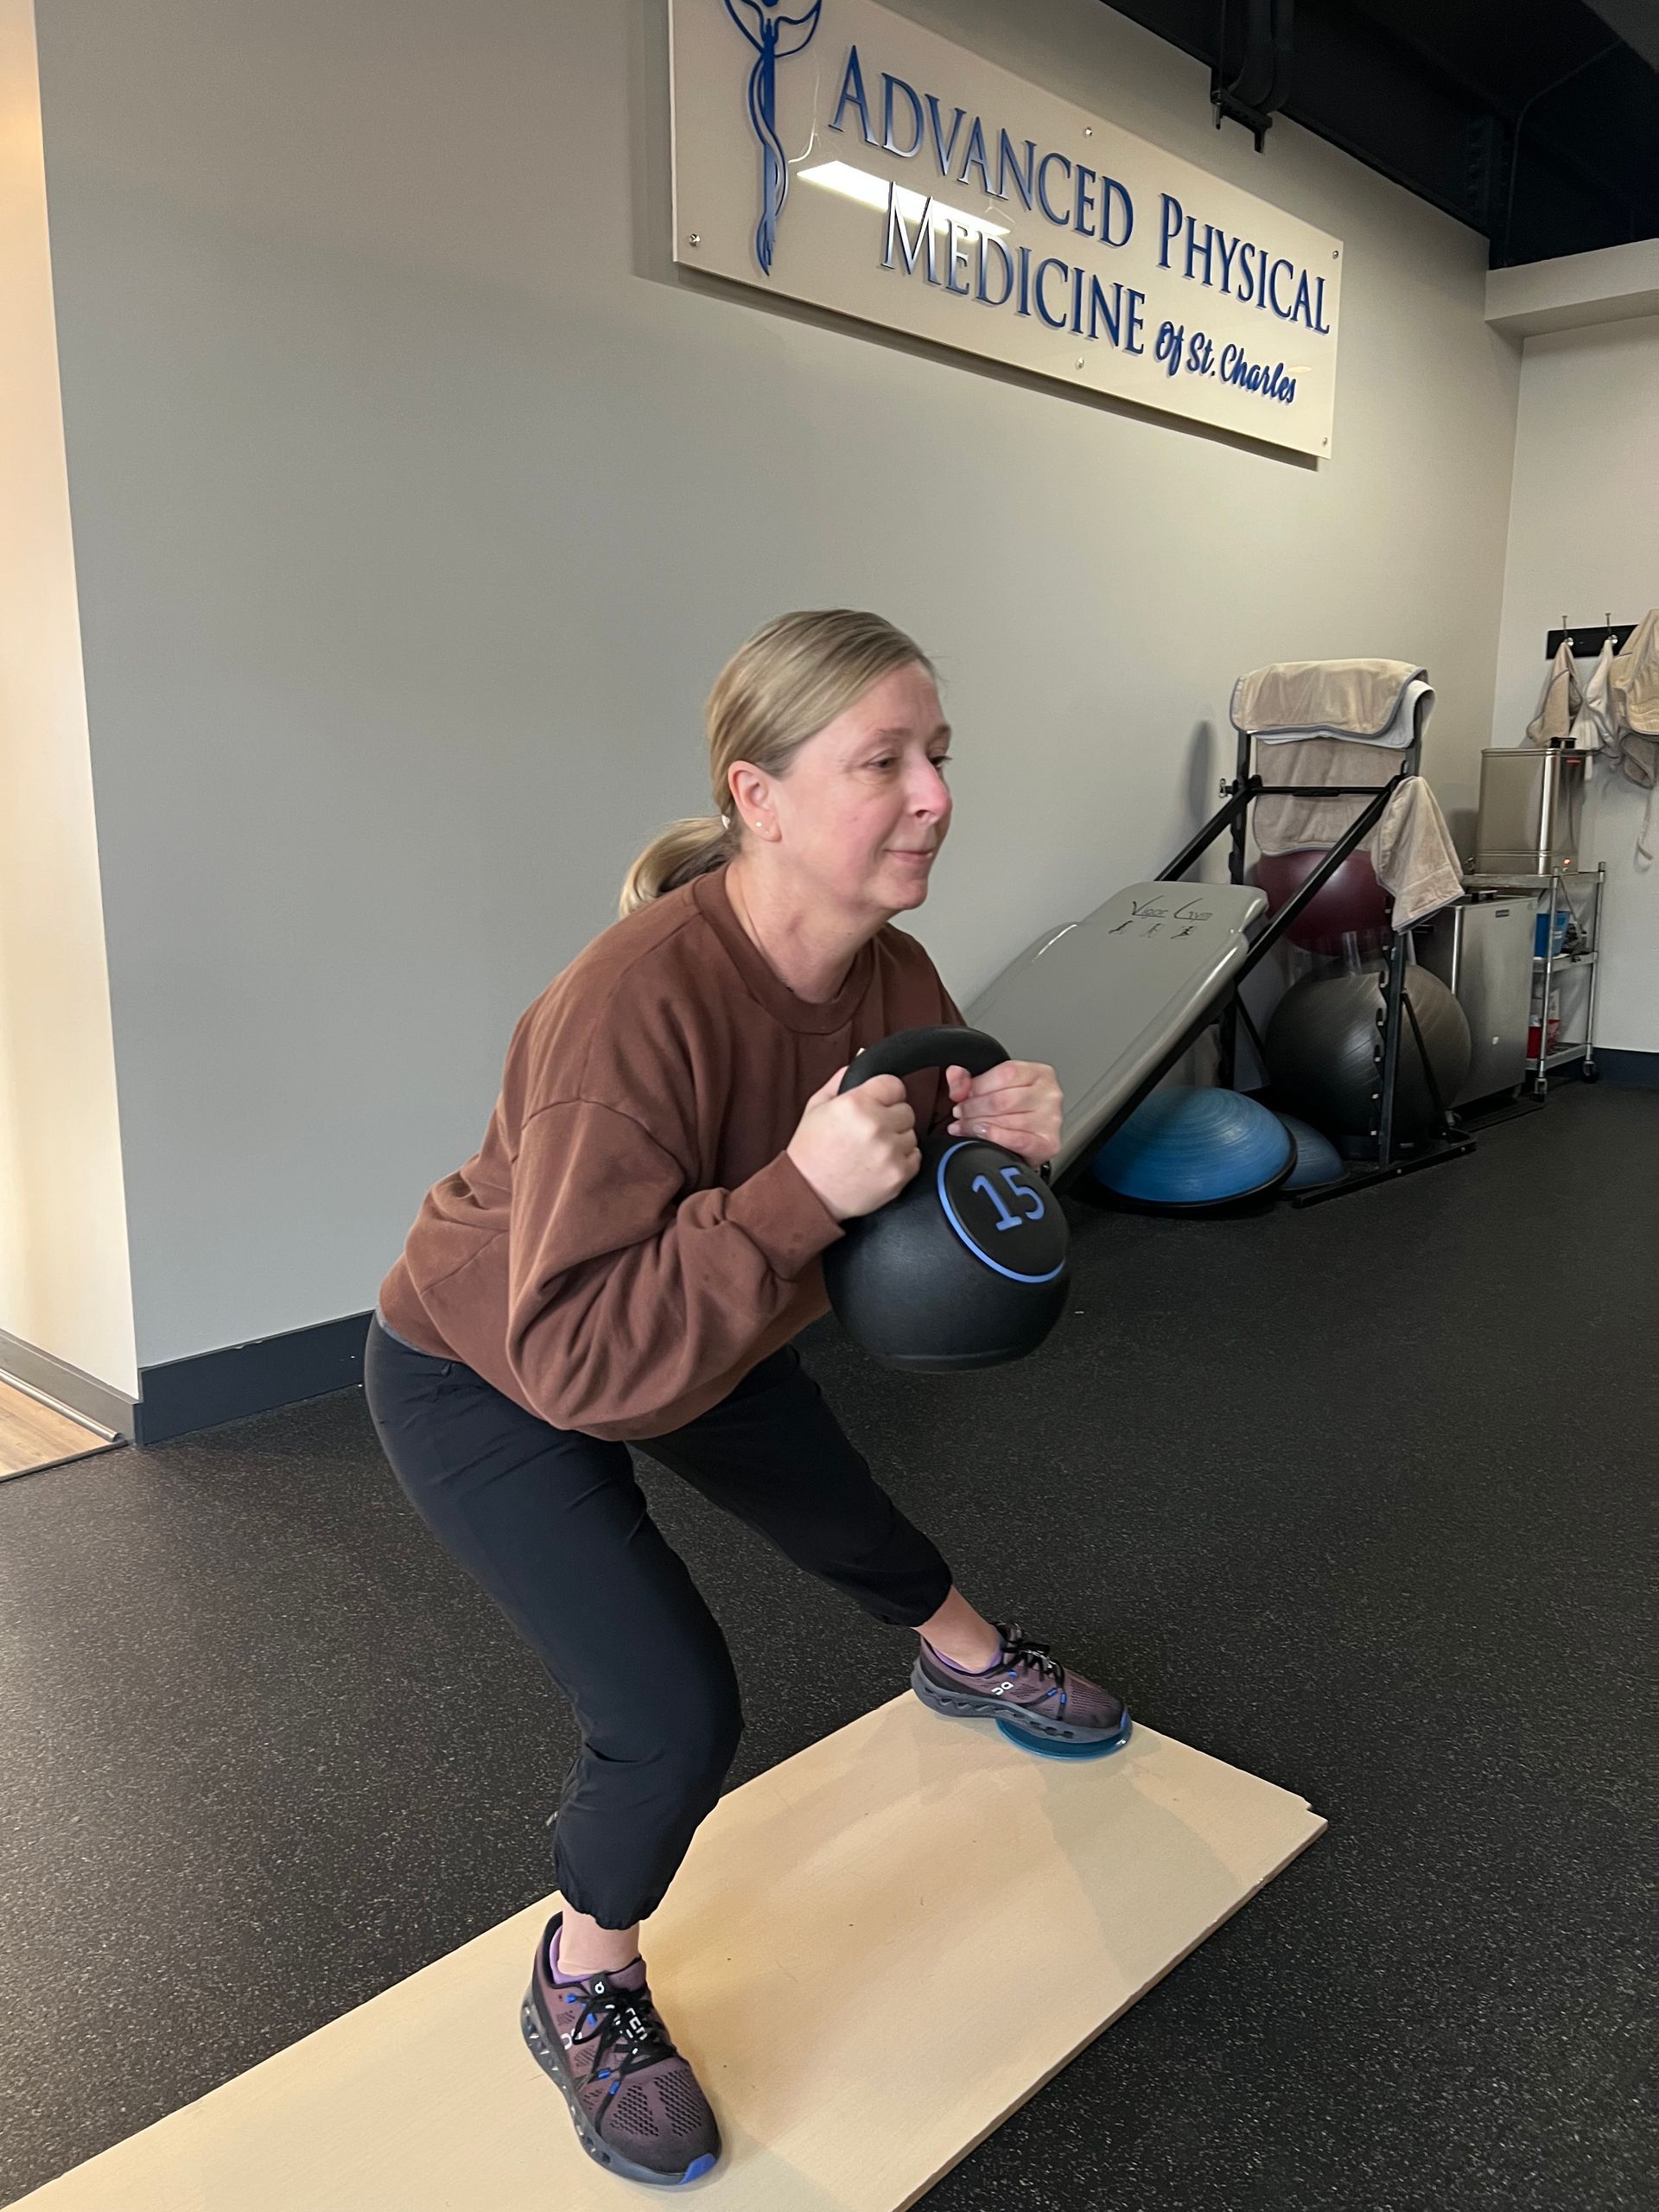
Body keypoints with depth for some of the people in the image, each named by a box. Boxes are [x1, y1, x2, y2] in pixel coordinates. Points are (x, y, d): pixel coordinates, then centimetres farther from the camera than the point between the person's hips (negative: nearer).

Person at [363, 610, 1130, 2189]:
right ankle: (581, 1989, 18)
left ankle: (965, 1658, 64)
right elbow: (576, 1358, -41)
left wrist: (1001, 1150, -27)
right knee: (674, 1711, -16)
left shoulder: (891, 978, -18)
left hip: (707, 1342, 7)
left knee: (838, 1504, 28)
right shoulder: (635, 1003, -40)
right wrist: (801, 1191, -48)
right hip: (482, 1377, -6)